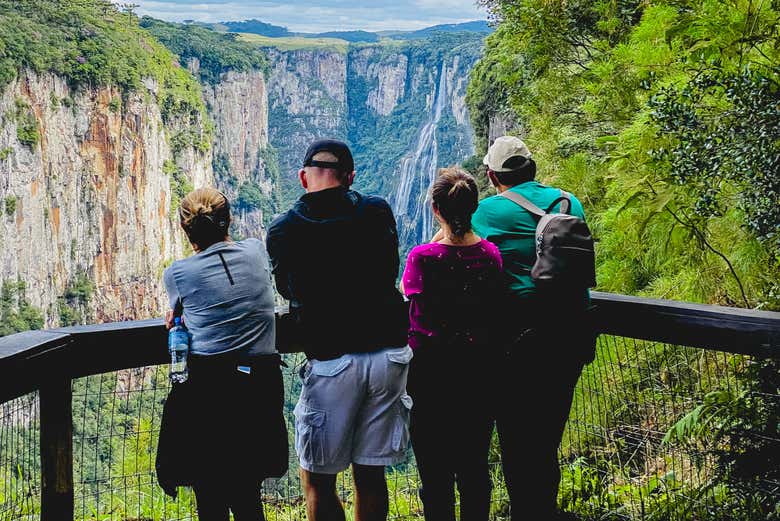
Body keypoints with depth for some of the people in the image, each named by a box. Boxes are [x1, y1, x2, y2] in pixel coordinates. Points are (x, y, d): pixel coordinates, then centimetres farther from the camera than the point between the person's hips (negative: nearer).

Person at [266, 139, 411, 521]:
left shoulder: (282, 231, -2)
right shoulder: (378, 212, 2)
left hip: (332, 362, -3)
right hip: (389, 353, 3)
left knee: (317, 480, 9)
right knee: (370, 474, 12)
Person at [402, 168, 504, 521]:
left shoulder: (423, 257, -17)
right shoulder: (490, 254, -7)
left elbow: (408, 290, 3)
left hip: (431, 374, -3)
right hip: (478, 372, 3)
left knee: (435, 470, 8)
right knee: (475, 468, 16)